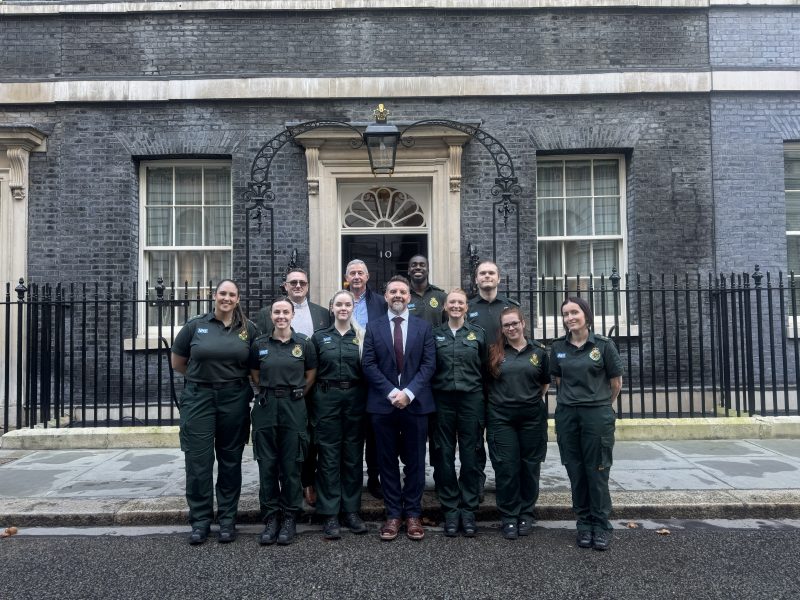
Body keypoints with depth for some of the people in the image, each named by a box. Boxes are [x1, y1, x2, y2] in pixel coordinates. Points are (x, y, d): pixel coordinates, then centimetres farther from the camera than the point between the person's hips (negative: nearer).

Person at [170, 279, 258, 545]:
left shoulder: (248, 329, 2)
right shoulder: (195, 325, 1)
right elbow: (177, 362, 10)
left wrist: (233, 377, 6)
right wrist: (202, 375, 11)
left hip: (235, 399, 1)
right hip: (199, 398, -1)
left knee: (230, 460, 9)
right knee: (198, 460, 1)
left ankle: (227, 519, 21)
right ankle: (200, 520, 15)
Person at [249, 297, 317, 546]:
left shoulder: (304, 344, 0)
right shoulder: (259, 344, 4)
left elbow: (311, 376, 9)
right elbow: (255, 375, 15)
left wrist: (293, 394, 7)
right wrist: (271, 391, 7)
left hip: (294, 408, -1)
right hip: (265, 407, 1)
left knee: (291, 465, 3)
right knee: (267, 465, 4)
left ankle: (289, 518, 16)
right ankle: (270, 518, 16)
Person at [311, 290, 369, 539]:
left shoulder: (361, 336, 7)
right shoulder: (320, 337, 6)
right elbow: (312, 371, 6)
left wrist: (363, 345, -7)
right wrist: (318, 395, -1)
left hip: (355, 399, 1)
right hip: (327, 398, -1)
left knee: (353, 455, 6)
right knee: (329, 456, 1)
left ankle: (351, 510, 17)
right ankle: (330, 514, 8)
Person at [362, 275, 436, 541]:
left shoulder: (424, 327, 6)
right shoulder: (373, 327, 6)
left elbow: (429, 364, -1)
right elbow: (369, 365, -1)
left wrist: (408, 392, -13)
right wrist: (391, 392, -12)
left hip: (416, 402, 0)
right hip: (383, 403, 0)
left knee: (415, 461, 6)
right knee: (387, 461, 6)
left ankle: (413, 514, 17)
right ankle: (393, 514, 16)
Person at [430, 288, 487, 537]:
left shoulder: (477, 333, 6)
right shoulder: (435, 334, 6)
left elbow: (485, 369, 8)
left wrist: (485, 403, 3)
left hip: (471, 399, 0)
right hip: (443, 400, 0)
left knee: (470, 456, 3)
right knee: (444, 455, 4)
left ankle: (468, 510, 15)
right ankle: (450, 510, 15)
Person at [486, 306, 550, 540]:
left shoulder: (538, 351, 5)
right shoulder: (494, 352, 3)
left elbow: (545, 383, 15)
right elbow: (486, 382, 10)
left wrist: (533, 400, 9)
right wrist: (500, 399, 5)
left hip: (532, 417, 1)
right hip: (501, 417, -1)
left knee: (530, 466, 8)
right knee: (506, 468, 0)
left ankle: (526, 514, 23)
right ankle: (508, 517, 13)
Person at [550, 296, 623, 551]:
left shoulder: (603, 344, -4)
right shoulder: (559, 347, 5)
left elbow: (616, 382, 3)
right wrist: (572, 399, 13)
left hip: (597, 414, -3)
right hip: (567, 415, 3)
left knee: (597, 471, 0)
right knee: (575, 472, 7)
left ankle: (601, 526, 13)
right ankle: (584, 524, 19)